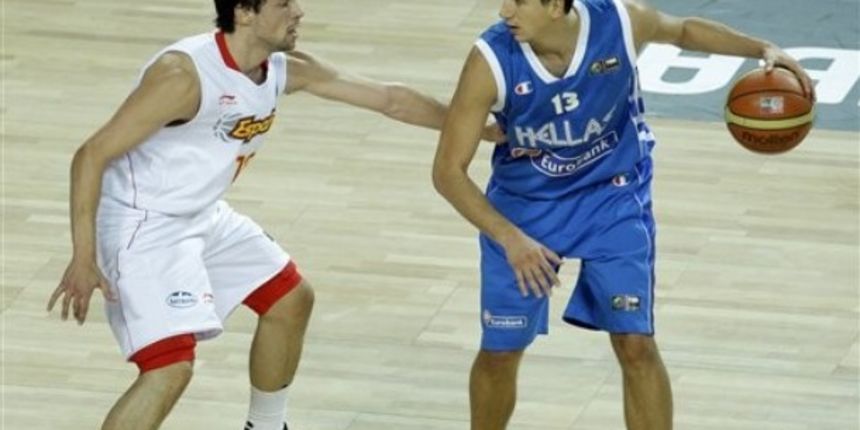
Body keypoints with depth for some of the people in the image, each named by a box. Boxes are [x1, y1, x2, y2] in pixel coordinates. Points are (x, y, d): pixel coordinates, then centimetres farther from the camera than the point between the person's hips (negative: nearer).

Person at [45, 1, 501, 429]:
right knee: (171, 367, -23)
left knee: (290, 300, 22)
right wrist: (83, 258, -30)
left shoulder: (286, 70, -4)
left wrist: (481, 129, 7)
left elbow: (389, 98, 5)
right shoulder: (184, 75, -29)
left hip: (203, 216, 9)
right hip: (143, 225, -9)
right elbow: (92, 155, -25)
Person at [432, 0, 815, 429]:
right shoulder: (492, 59, -27)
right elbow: (448, 170, -22)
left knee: (635, 343, -8)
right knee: (500, 351, 5)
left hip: (613, 194, 0)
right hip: (525, 202, 0)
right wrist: (509, 238, -33)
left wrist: (763, 49, -10)